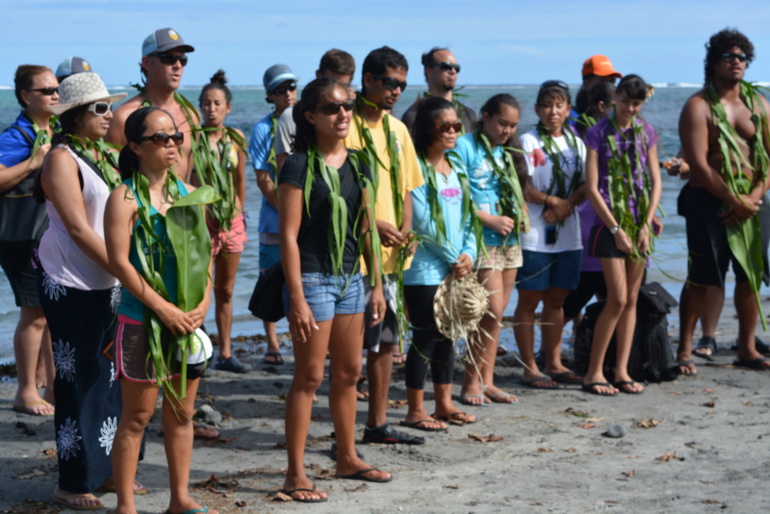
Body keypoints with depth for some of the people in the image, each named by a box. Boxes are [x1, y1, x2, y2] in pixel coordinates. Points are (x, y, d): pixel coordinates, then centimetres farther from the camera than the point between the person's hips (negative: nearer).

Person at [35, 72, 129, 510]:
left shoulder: (105, 156, 12)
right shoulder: (63, 159, -11)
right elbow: (77, 229, -17)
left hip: (110, 282, 7)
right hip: (72, 285, -7)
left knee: (111, 376, 10)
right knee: (79, 380, -2)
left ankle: (108, 469, 21)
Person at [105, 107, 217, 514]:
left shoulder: (188, 194, 10)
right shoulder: (125, 198, -8)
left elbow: (205, 253, 11)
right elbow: (119, 261, -14)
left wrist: (203, 304, -4)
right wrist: (163, 308, -16)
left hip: (188, 321, 6)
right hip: (142, 322, -6)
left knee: (181, 412, 12)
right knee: (138, 415, -1)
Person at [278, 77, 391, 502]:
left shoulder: (356, 165, 8)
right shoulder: (300, 165, -12)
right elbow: (288, 235, -14)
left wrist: (376, 284, 11)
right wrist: (297, 298, -18)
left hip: (350, 277, 7)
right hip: (312, 278, -7)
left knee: (349, 372, 14)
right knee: (309, 376, -4)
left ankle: (348, 458, 28)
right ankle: (295, 474, 2)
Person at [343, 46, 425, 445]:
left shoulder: (396, 129, 14)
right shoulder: (347, 125, -10)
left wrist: (405, 229, 3)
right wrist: (374, 225, -17)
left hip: (390, 253, 8)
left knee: (385, 340, 12)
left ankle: (378, 423, 21)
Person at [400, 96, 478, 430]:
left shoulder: (456, 170, 14)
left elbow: (466, 218, 13)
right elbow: (423, 221, -16)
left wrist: (468, 254, -4)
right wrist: (453, 258, -10)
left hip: (455, 269, 8)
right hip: (424, 270, -8)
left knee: (447, 336, 13)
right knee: (425, 338, -4)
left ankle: (444, 404, 22)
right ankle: (415, 411, 4)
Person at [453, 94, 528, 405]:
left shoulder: (508, 152, 17)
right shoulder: (465, 146, -7)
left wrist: (521, 215, 3)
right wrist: (491, 220, -15)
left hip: (509, 240, 7)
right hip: (481, 241, -7)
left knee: (495, 315, 8)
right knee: (492, 311, -12)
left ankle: (486, 381, 14)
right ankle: (471, 382, -2)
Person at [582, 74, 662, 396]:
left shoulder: (646, 132, 8)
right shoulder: (598, 133, -5)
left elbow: (655, 182, 8)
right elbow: (591, 188, -8)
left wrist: (647, 225, -4)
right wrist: (616, 229, -12)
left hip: (639, 224, 5)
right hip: (609, 224, -5)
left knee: (631, 300, 5)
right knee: (618, 299, -10)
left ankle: (621, 371, 10)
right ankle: (593, 372, -1)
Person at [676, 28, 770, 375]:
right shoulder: (699, 106, -5)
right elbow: (698, 164, -13)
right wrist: (735, 200, -14)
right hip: (710, 202, -5)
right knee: (700, 279, -3)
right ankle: (684, 350, 5)